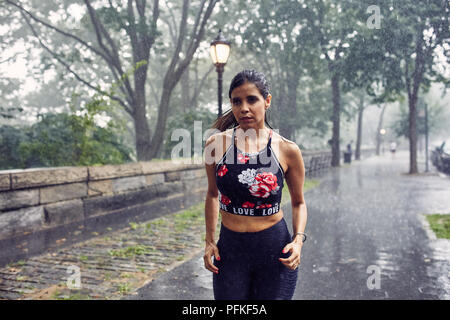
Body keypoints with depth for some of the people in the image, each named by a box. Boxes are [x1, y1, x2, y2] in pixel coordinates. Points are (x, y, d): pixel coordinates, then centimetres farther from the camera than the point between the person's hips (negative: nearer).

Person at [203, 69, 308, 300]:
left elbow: (298, 203, 6)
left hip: (275, 248, -1)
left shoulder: (287, 150, -6)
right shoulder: (216, 144, -3)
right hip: (230, 249, 1)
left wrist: (298, 239, -9)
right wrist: (209, 241, 7)